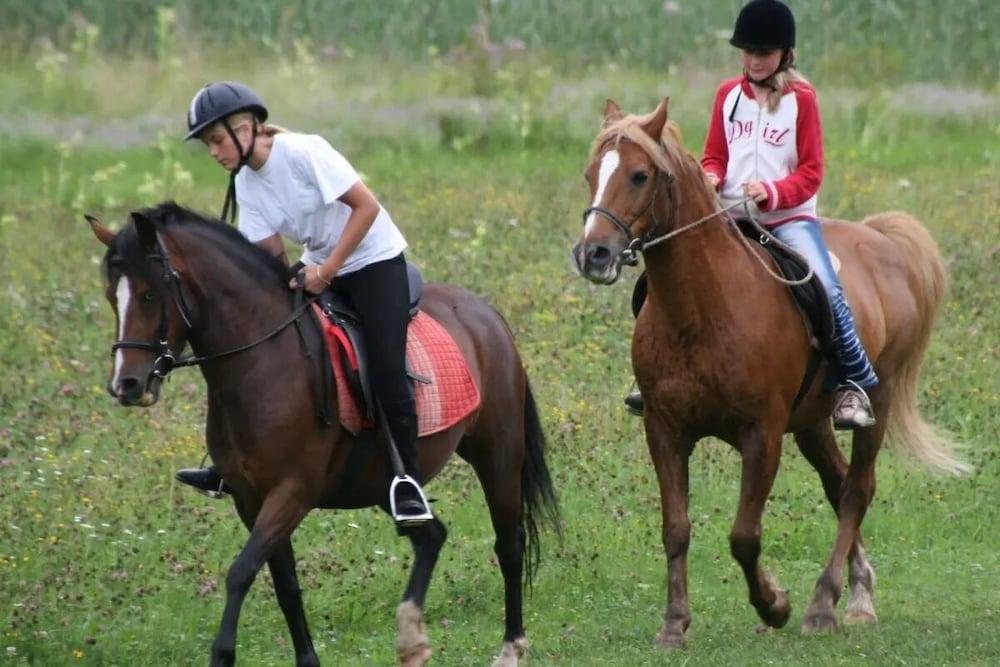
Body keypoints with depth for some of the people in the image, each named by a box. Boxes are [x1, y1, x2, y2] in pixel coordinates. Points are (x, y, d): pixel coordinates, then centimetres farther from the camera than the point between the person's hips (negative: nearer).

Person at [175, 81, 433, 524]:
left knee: (386, 367, -20)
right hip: (318, 270, 7)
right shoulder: (246, 185, -1)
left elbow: (367, 207, -22)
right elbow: (273, 256, 1)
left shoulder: (302, 152, -22)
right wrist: (303, 275, -21)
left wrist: (327, 270, -23)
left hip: (374, 260, -7)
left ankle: (408, 479, -12)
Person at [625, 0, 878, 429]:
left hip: (789, 217, -4)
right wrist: (709, 177, -9)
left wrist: (773, 192, -22)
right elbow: (714, 156, 15)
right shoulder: (729, 95, 8)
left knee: (826, 289, -24)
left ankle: (856, 382, -11)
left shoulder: (801, 98, -3)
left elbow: (811, 172, -4)